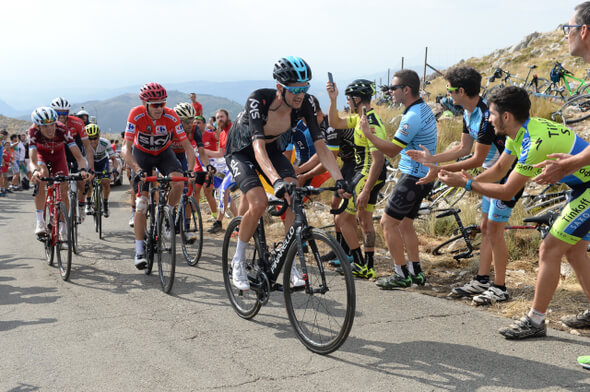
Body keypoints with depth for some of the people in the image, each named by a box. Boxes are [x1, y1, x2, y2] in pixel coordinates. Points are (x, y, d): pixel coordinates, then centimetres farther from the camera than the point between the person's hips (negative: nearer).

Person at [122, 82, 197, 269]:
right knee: (142, 202, -10)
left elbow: (187, 146, -22)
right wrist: (138, 170, -46)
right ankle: (139, 251, -5)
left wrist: (191, 170, -37)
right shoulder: (136, 115, -28)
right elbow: (126, 149, -30)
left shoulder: (171, 116, -26)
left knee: (178, 182, -29)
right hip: (142, 154, -1)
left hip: (164, 153, 1)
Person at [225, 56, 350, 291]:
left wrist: (339, 179, -36)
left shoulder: (305, 104, -22)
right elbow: (258, 146, -43)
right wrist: (276, 180, -59)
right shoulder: (258, 100, -34)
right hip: (240, 150, -4)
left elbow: (320, 146, -22)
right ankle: (238, 260, -3)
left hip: (272, 149, 4)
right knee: (258, 203, -26)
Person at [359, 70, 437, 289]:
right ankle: (416, 272, 20)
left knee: (388, 223, -4)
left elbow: (392, 150, -19)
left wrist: (367, 133, -15)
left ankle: (402, 275, 1)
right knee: (405, 224, 16)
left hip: (413, 177, -10)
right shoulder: (424, 108, 11)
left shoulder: (412, 117, -22)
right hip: (422, 175, 10)